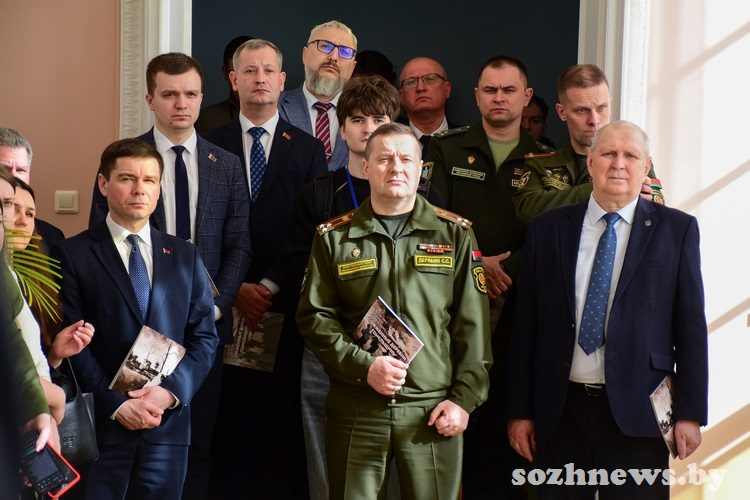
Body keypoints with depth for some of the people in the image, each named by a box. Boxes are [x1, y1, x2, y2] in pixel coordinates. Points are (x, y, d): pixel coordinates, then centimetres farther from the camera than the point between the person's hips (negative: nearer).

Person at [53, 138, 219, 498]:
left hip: (168, 424, 3)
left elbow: (205, 337, 7)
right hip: (99, 425, -3)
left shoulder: (186, 257, 11)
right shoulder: (72, 255, -1)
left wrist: (171, 391, -8)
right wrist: (116, 404, -14)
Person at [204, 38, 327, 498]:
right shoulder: (211, 146, 8)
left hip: (285, 302, 0)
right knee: (229, 413, 0)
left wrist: (269, 286, -6)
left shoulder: (308, 149, 8)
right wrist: (235, 288, -6)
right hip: (226, 304, 0)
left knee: (282, 416, -1)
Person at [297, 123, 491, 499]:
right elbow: (314, 317, 3)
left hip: (434, 411, 0)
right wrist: (364, 367, -10)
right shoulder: (334, 238, 7)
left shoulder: (455, 234, 7)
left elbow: (473, 325, 4)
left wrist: (464, 398, -4)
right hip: (355, 410, 0)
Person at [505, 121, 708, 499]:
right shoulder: (547, 229, 8)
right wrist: (520, 410, 4)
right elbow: (526, 326, 7)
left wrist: (690, 412, -3)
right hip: (560, 412, 2)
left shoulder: (676, 229, 3)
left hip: (636, 412, -1)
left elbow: (691, 326, 1)